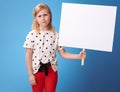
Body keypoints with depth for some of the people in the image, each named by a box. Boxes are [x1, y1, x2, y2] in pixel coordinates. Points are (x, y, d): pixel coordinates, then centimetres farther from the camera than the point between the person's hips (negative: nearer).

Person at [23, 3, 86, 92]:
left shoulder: (56, 35, -4)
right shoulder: (32, 35, -9)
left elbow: (63, 53, 0)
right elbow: (28, 56, -7)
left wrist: (78, 56, -13)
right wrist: (30, 74, -8)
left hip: (51, 70, 1)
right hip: (37, 70, -1)